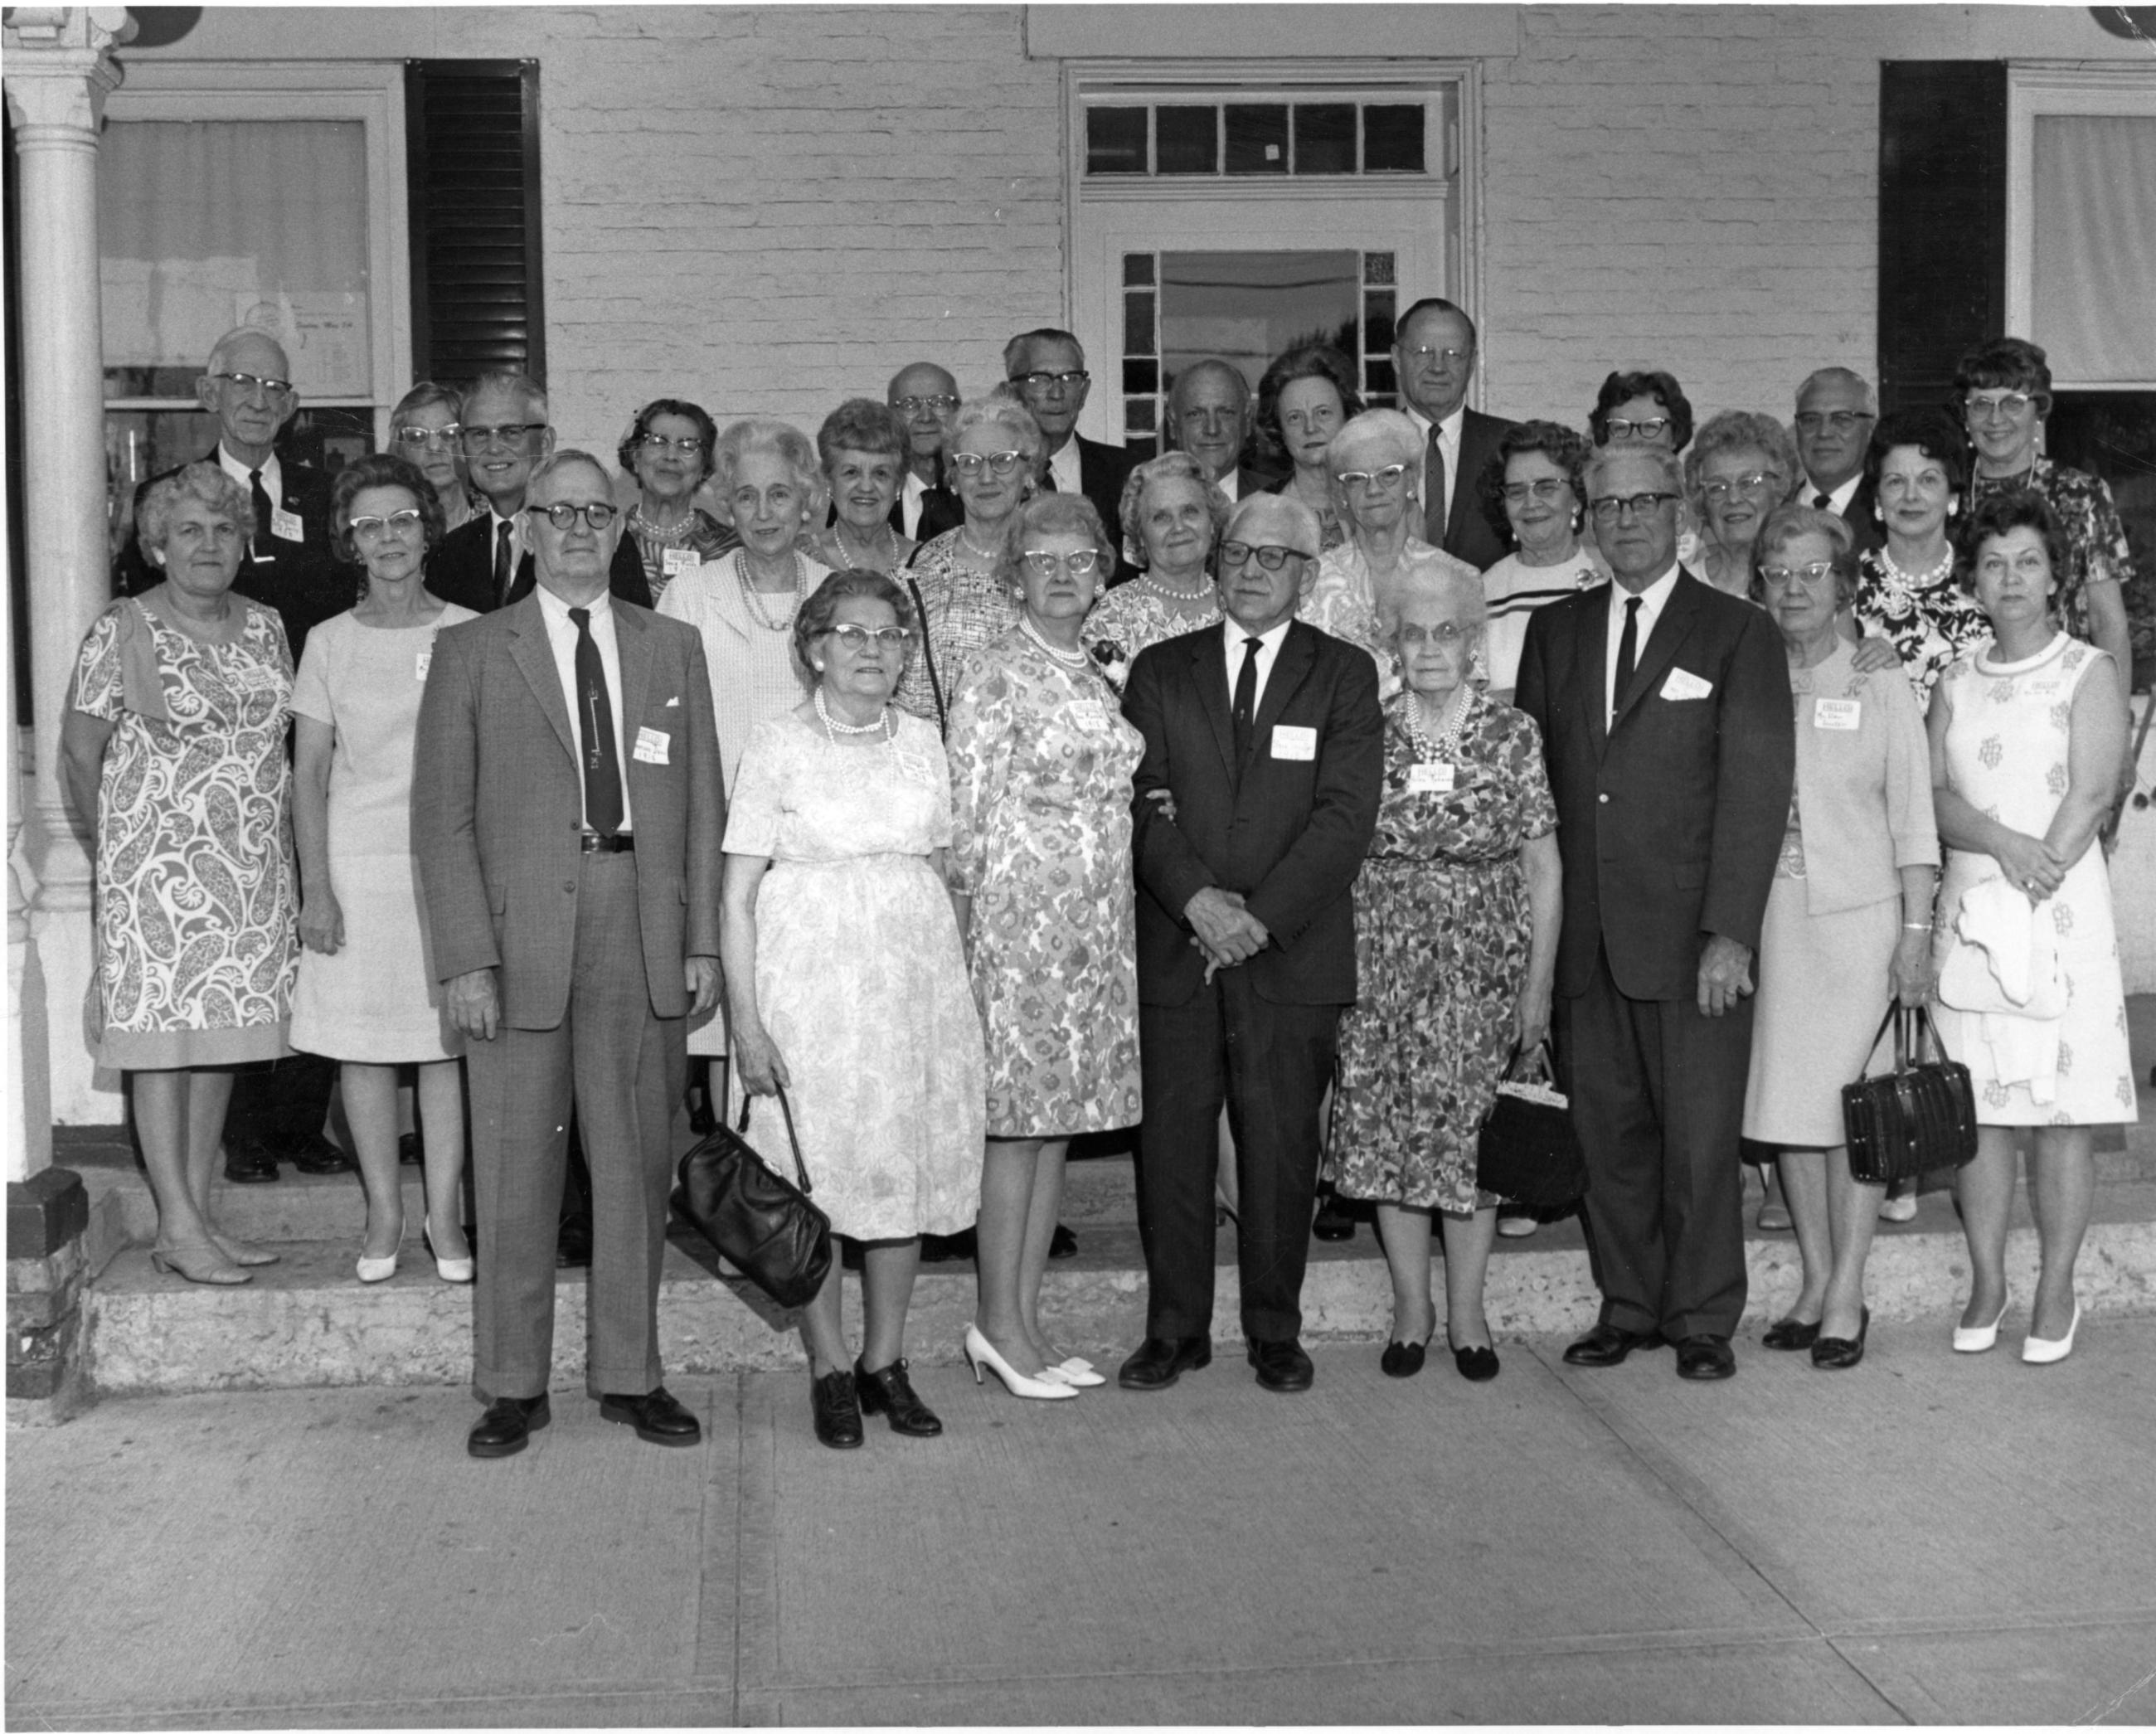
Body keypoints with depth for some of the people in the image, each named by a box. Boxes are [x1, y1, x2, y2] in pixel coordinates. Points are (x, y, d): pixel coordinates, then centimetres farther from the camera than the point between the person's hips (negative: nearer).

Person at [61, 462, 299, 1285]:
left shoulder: (265, 627, 10)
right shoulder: (121, 632, -5)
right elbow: (79, 751, -2)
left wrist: (268, 838, 10)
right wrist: (121, 845, 3)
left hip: (253, 869, 5)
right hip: (159, 868, -5)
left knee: (223, 1039, 7)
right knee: (165, 1038, -4)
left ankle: (195, 1215, 14)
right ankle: (178, 1228, -1)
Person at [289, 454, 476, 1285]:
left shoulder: (468, 634, 2)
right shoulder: (331, 642, 4)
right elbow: (308, 775, 4)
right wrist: (316, 889, -3)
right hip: (357, 865, 1)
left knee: (445, 1043, 1)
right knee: (361, 1045, 4)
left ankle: (444, 1215, 11)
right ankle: (384, 1215, 15)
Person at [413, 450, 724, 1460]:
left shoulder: (673, 648, 12)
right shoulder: (471, 652, 5)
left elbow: (703, 805, 11)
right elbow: (441, 817, 0)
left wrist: (703, 940, 2)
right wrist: (465, 958, -9)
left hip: (644, 932, 2)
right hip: (519, 934, -2)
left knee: (637, 1163, 7)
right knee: (515, 1168, 3)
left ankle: (629, 1375, 19)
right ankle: (513, 1386, 14)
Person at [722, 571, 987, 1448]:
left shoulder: (924, 743, 10)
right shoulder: (779, 743, -3)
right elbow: (738, 893, -5)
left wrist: (953, 988, 8)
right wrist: (746, 1018, -12)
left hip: (916, 975, 4)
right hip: (811, 982, -4)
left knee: (908, 1170, 6)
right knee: (817, 1178, 0)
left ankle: (886, 1360, 19)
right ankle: (830, 1367, 14)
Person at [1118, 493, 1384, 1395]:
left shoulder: (1345, 674, 6)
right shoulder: (1161, 669, 11)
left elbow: (1346, 814, -4)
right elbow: (1141, 800, 2)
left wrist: (1261, 915, -14)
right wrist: (1195, 896, -14)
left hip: (1291, 953, -1)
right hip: (1176, 949, 1)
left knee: (1280, 1147, 3)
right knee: (1172, 1142, 2)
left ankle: (1275, 1331, 16)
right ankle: (1175, 1329, 14)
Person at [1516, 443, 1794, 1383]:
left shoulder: (1739, 634, 0)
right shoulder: (1554, 630, 13)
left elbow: (1756, 788, -7)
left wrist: (1730, 933, -15)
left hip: (1691, 937, -3)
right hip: (1585, 936, 4)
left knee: (1700, 1137, 2)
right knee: (1607, 1130, 8)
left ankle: (1702, 1319, 15)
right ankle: (1627, 1307, 21)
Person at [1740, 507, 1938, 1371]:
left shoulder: (1881, 689, 3)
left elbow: (1913, 821, 2)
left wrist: (1917, 933, -4)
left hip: (1858, 918, -2)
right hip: (1768, 922, 2)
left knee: (1851, 1108, -3)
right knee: (1786, 1105, 4)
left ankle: (1847, 1296, 5)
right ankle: (1814, 1283, 16)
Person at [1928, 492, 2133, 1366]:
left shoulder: (2089, 672, 2)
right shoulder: (1955, 684, 13)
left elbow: (2092, 794, -8)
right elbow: (1934, 796, 3)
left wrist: (2034, 884, -16)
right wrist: (2004, 844, -16)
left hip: (2063, 909, -3)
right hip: (1967, 908, 3)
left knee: (2062, 1111, -1)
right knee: (1978, 1109, 4)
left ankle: (2056, 1291, 8)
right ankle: (1987, 1283, 14)